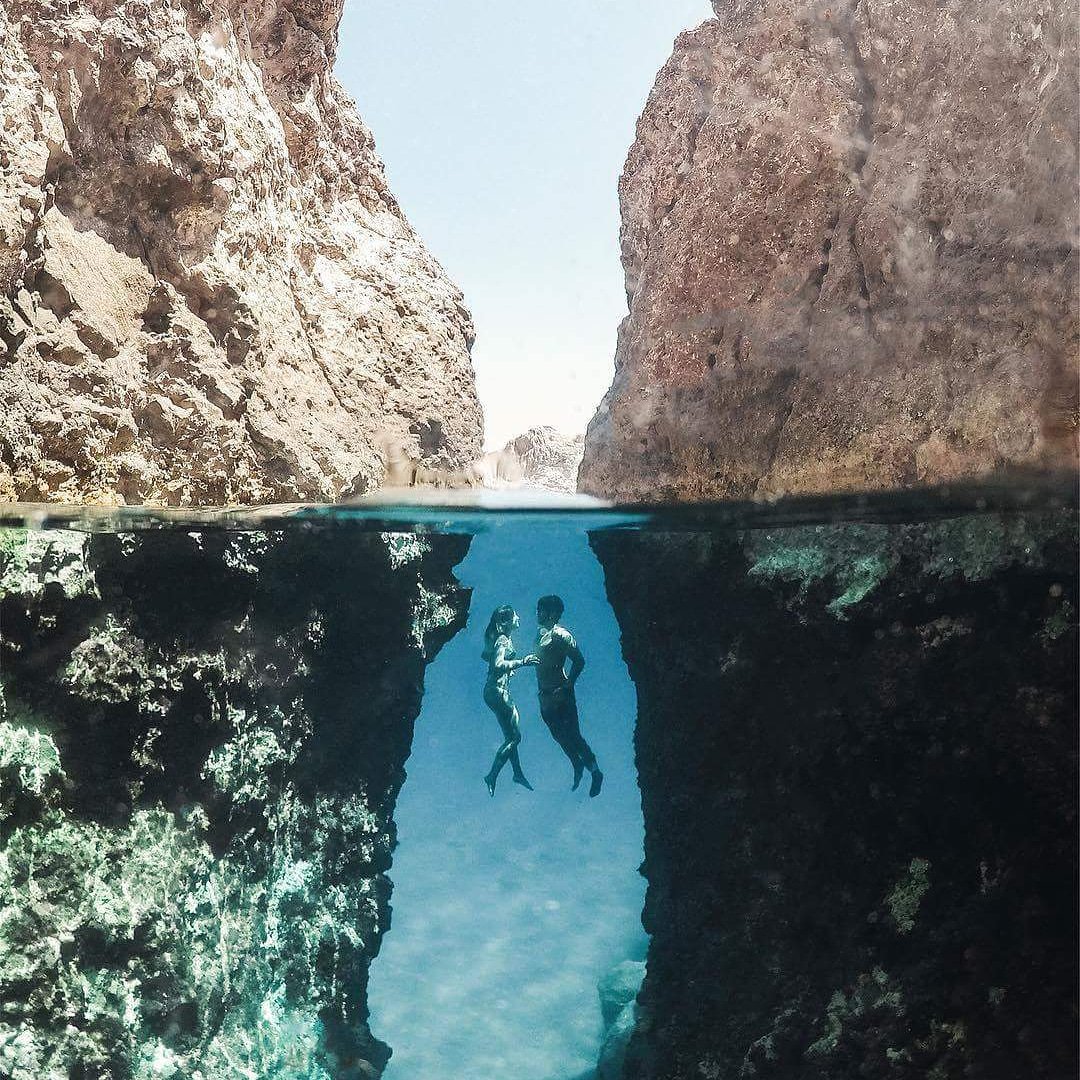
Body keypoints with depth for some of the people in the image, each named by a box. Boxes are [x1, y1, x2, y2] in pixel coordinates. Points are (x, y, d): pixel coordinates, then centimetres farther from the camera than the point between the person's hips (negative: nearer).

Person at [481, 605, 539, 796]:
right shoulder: (504, 640, -17)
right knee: (514, 736, -3)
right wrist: (521, 662, -32)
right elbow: (498, 664, -32)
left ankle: (518, 774, 28)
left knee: (511, 735, 18)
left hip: (494, 690, 10)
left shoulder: (500, 638, 11)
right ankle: (492, 776, -1)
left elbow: (485, 655, 26)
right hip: (498, 692, -10)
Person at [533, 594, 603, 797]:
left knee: (572, 735, -3)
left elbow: (579, 661, -20)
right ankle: (578, 767, 34)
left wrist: (566, 686, -19)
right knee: (560, 736, 17)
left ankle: (596, 773, 9)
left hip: (560, 695, -8)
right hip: (545, 695, 8)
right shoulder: (540, 633, 9)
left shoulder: (561, 635, -17)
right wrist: (541, 690, 13)